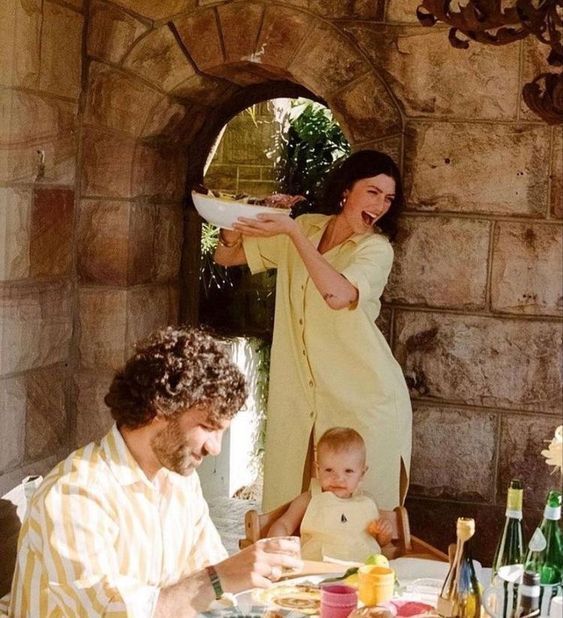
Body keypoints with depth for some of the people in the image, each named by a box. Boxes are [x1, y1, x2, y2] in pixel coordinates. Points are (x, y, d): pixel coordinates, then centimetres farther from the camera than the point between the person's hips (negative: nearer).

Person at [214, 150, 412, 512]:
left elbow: (338, 294, -29)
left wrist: (293, 231, -27)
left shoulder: (377, 248, -9)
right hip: (301, 396, 5)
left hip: (364, 399, -4)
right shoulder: (305, 228, 6)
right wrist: (235, 225, -11)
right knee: (290, 509, 10)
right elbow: (226, 257, 12)